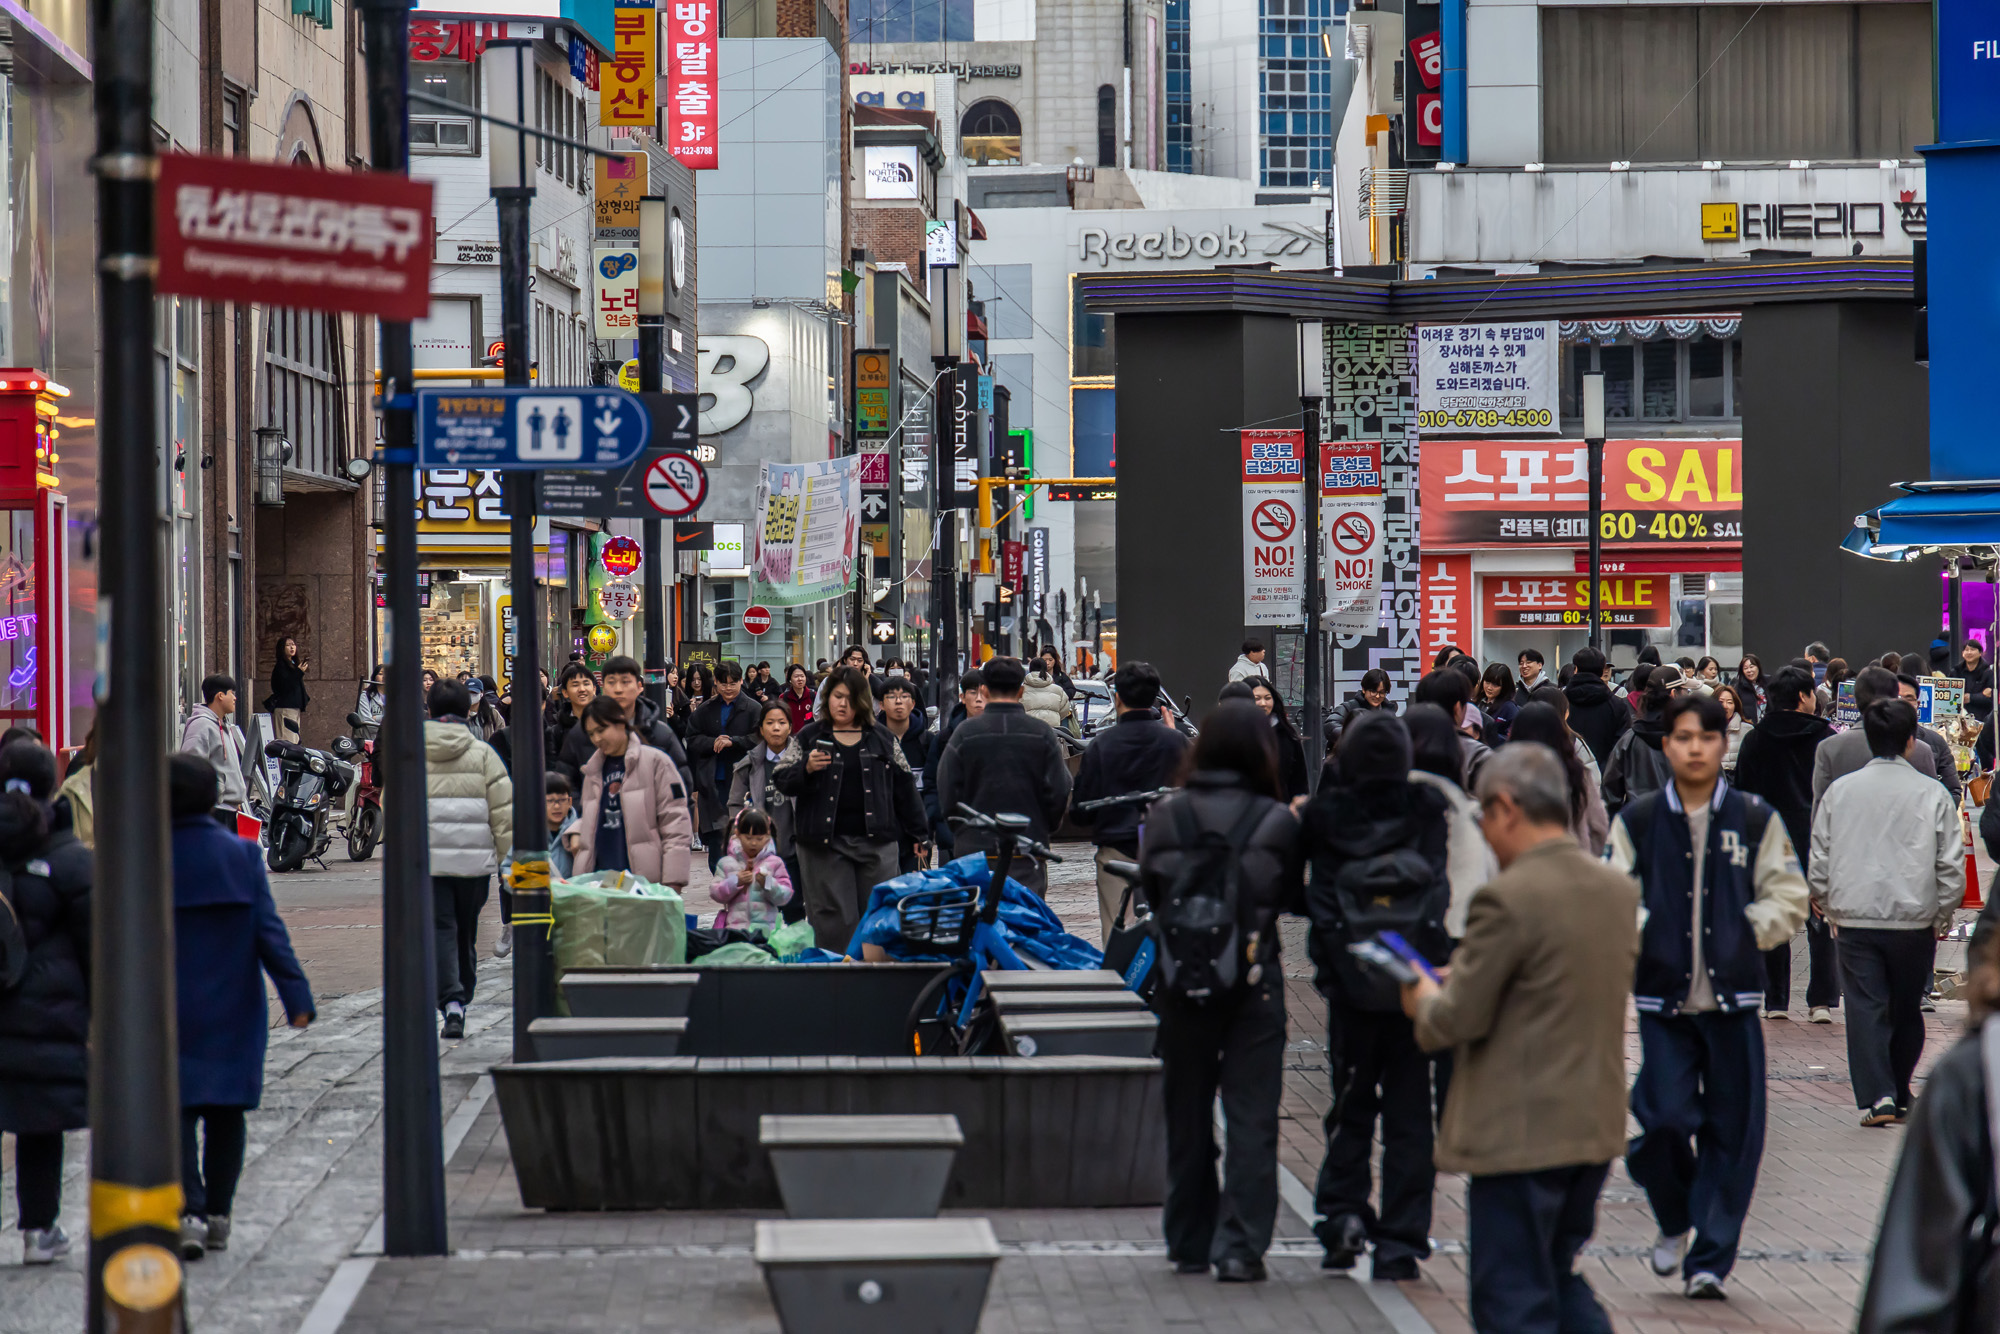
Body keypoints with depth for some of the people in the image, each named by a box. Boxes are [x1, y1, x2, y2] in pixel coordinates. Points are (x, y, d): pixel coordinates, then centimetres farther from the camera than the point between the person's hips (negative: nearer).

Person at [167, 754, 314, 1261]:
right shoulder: (242, 855, -3)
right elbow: (269, 932, -7)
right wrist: (296, 993, -7)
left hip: (171, 1012, -2)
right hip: (233, 1011, 2)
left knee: (177, 1111, -1)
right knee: (225, 1114, 13)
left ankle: (190, 1212, -17)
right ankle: (218, 1216, 19)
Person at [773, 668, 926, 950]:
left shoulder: (882, 740, 12)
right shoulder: (809, 737, 7)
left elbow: (904, 786, 15)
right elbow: (781, 780, 2)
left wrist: (917, 833, 12)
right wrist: (806, 768, -19)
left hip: (876, 842, 2)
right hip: (825, 842, -1)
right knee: (833, 920, -1)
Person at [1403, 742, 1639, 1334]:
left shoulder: (1508, 898, -19)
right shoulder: (1620, 890, 5)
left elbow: (1459, 1019, -18)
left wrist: (1422, 1000, 6)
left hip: (1519, 1133, -8)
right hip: (1596, 1126, 8)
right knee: (1562, 1281, 21)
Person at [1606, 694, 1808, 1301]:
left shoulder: (1755, 820, 5)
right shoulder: (1637, 822, 4)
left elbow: (1788, 899, 7)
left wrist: (1746, 932, -5)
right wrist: (1637, 933, -13)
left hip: (1734, 998, 1)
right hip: (1664, 998, -1)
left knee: (1732, 1131, 0)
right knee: (1665, 1119, -10)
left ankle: (1710, 1259, 10)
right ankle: (1674, 1221, 19)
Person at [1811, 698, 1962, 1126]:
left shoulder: (1839, 791, 1)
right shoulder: (1932, 794, -4)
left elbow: (1818, 861, 5)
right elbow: (1952, 865, -1)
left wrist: (1830, 910, 17)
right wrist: (1942, 916, 11)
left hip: (1854, 918, 0)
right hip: (1913, 919, 0)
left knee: (1865, 1008, 0)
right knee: (1907, 1010, 15)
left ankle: (1876, 1097, -12)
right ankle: (1899, 1096, 24)